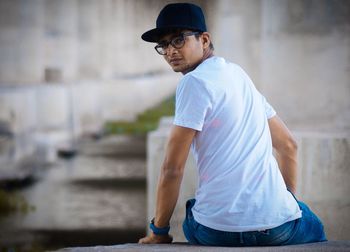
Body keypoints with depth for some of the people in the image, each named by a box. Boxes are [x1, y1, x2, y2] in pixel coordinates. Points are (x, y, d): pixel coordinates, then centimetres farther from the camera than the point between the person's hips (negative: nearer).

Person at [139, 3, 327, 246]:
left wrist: (159, 231, 1)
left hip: (219, 231, -5)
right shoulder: (239, 74, 17)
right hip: (277, 226, 5)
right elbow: (288, 146, 23)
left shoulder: (195, 82, -7)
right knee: (313, 227, 39)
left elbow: (173, 169, -10)